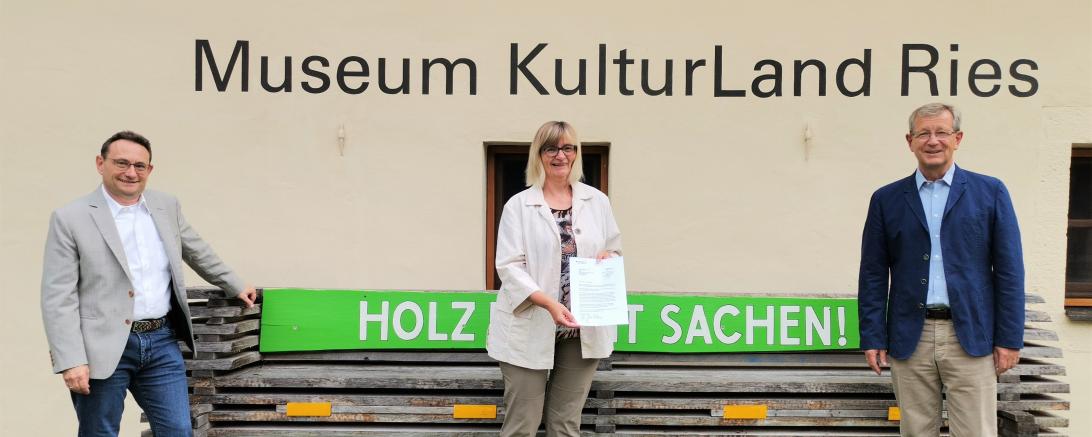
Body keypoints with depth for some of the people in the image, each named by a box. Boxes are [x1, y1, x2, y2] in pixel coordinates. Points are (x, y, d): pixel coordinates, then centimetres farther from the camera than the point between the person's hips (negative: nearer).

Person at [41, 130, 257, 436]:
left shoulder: (167, 207, 8)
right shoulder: (70, 219, -6)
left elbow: (197, 252, 24)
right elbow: (58, 298, -8)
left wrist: (236, 287, 31)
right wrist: (71, 361, -15)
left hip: (162, 342, 4)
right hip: (103, 348, -4)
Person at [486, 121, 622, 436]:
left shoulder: (597, 201, 10)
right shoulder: (518, 205, -1)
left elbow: (616, 251, 17)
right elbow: (509, 266, -9)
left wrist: (608, 258, -9)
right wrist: (549, 303, -23)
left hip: (583, 329, 3)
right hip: (531, 330, -3)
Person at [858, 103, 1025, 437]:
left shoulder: (990, 192, 4)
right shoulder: (886, 199, 7)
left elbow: (1009, 270, 2)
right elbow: (873, 275, 6)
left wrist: (1010, 338, -2)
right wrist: (873, 338, 1)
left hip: (971, 337, -1)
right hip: (910, 338, 1)